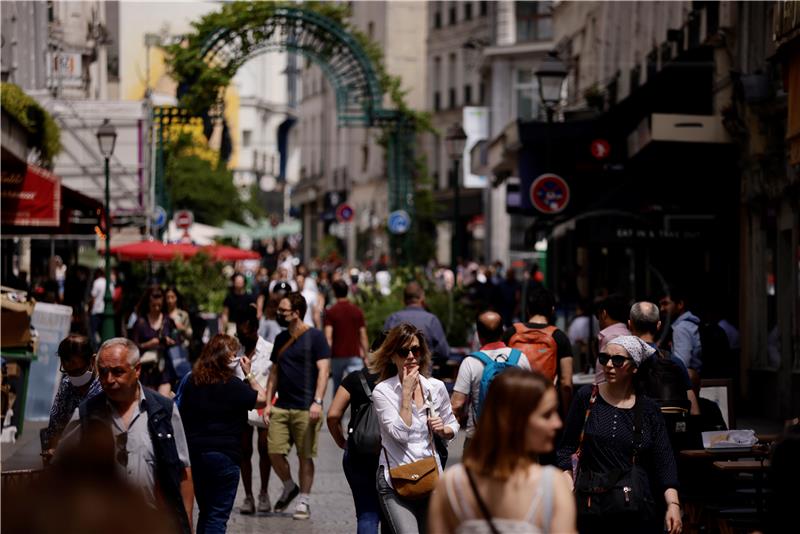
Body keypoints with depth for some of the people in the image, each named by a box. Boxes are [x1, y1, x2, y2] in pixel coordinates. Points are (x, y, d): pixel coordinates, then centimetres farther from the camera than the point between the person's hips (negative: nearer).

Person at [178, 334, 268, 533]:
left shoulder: (192, 381, 5)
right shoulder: (231, 384, -12)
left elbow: (182, 414, 11)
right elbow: (261, 399, -4)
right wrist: (249, 374, 2)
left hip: (194, 454, 6)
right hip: (224, 455, -6)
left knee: (205, 513, 18)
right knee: (218, 516, -3)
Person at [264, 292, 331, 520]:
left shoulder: (315, 337, -4)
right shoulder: (281, 339, 16)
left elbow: (323, 370, -9)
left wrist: (317, 401, -18)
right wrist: (267, 402, 13)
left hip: (306, 409, -6)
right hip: (281, 407, 6)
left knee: (305, 456, -1)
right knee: (274, 451, -2)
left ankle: (304, 501, 8)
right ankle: (289, 488, 21)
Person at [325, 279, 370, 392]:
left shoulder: (331, 312, -4)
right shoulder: (357, 311, 3)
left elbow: (328, 337, -10)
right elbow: (363, 337, 3)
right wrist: (366, 356, 11)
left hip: (337, 355, 0)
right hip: (354, 355, 0)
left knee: (337, 388, 18)